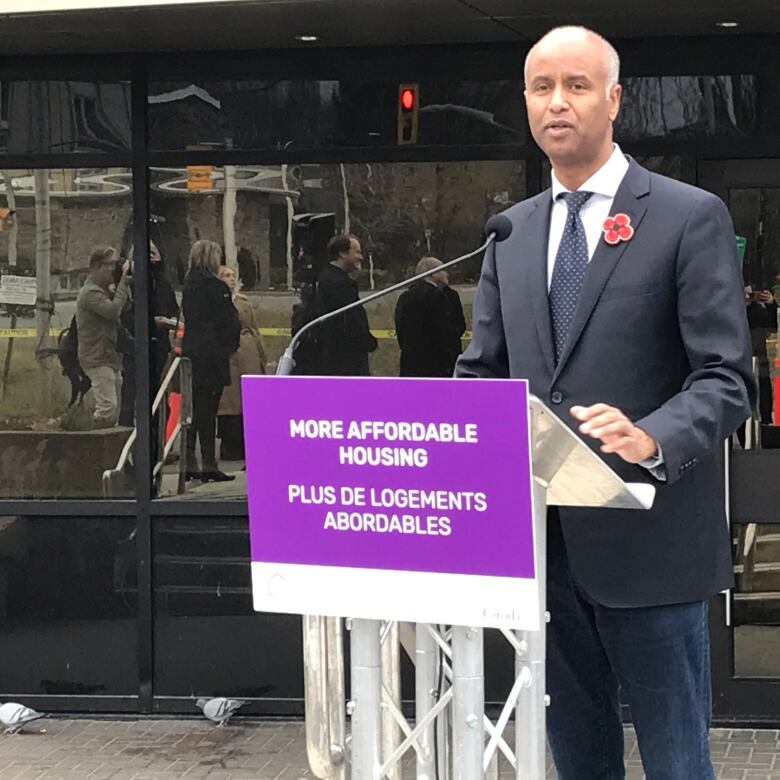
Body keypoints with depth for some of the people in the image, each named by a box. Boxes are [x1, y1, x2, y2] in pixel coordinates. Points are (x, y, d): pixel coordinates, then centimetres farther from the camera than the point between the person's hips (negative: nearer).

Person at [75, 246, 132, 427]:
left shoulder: (104, 290, 19)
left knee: (114, 411, 8)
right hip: (98, 359, -10)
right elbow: (113, 310, -26)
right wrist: (123, 282, -19)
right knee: (108, 407, -19)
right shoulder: (91, 293, -13)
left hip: (111, 358, 10)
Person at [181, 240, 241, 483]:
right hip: (212, 355, -7)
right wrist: (232, 343, 6)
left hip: (191, 352, 7)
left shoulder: (189, 285, 10)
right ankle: (209, 465, -3)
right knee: (207, 411, -5)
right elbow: (230, 321, -11)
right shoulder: (216, 287, -13)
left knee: (192, 410, 10)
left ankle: (189, 464, 13)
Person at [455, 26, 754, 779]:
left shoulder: (689, 217, -4)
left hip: (646, 541, -5)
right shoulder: (512, 231, 13)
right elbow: (481, 371, 14)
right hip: (543, 539, 5)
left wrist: (649, 439, -29)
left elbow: (724, 380, -10)